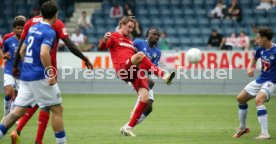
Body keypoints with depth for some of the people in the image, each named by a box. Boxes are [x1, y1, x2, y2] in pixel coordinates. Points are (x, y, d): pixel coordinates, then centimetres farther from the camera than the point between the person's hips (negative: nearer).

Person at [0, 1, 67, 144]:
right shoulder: (49, 32, -11)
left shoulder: (33, 28, 13)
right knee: (57, 109, 2)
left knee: (18, 111, 7)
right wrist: (51, 74, -20)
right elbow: (44, 53, -25)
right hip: (39, 77, -7)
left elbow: (22, 51, 21)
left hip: (25, 76, 8)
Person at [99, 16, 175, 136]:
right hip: (123, 70, -7)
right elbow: (102, 47, -8)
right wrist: (104, 40, -30)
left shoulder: (129, 41, 34)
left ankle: (128, 127, -5)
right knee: (140, 54, -35)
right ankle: (164, 75, -39)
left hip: (136, 71, 7)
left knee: (145, 98, -13)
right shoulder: (114, 36, 12)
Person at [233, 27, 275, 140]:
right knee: (240, 99, 16)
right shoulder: (261, 49, -2)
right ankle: (242, 128, 37)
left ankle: (265, 134, -31)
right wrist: (250, 68, -2)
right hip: (260, 80, 8)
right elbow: (254, 59, 18)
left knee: (258, 100, -33)